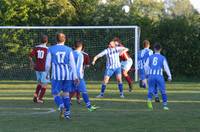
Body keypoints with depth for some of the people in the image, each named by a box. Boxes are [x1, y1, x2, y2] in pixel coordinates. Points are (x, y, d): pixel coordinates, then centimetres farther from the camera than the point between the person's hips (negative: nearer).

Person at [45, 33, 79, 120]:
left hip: (56, 75, -2)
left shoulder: (51, 49, 2)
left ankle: (61, 107, -28)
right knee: (66, 93, 14)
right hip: (67, 75, 2)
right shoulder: (69, 50, 4)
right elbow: (72, 64, 3)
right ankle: (67, 113, 14)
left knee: (55, 94, 1)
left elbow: (48, 64, 5)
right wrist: (75, 77, 6)